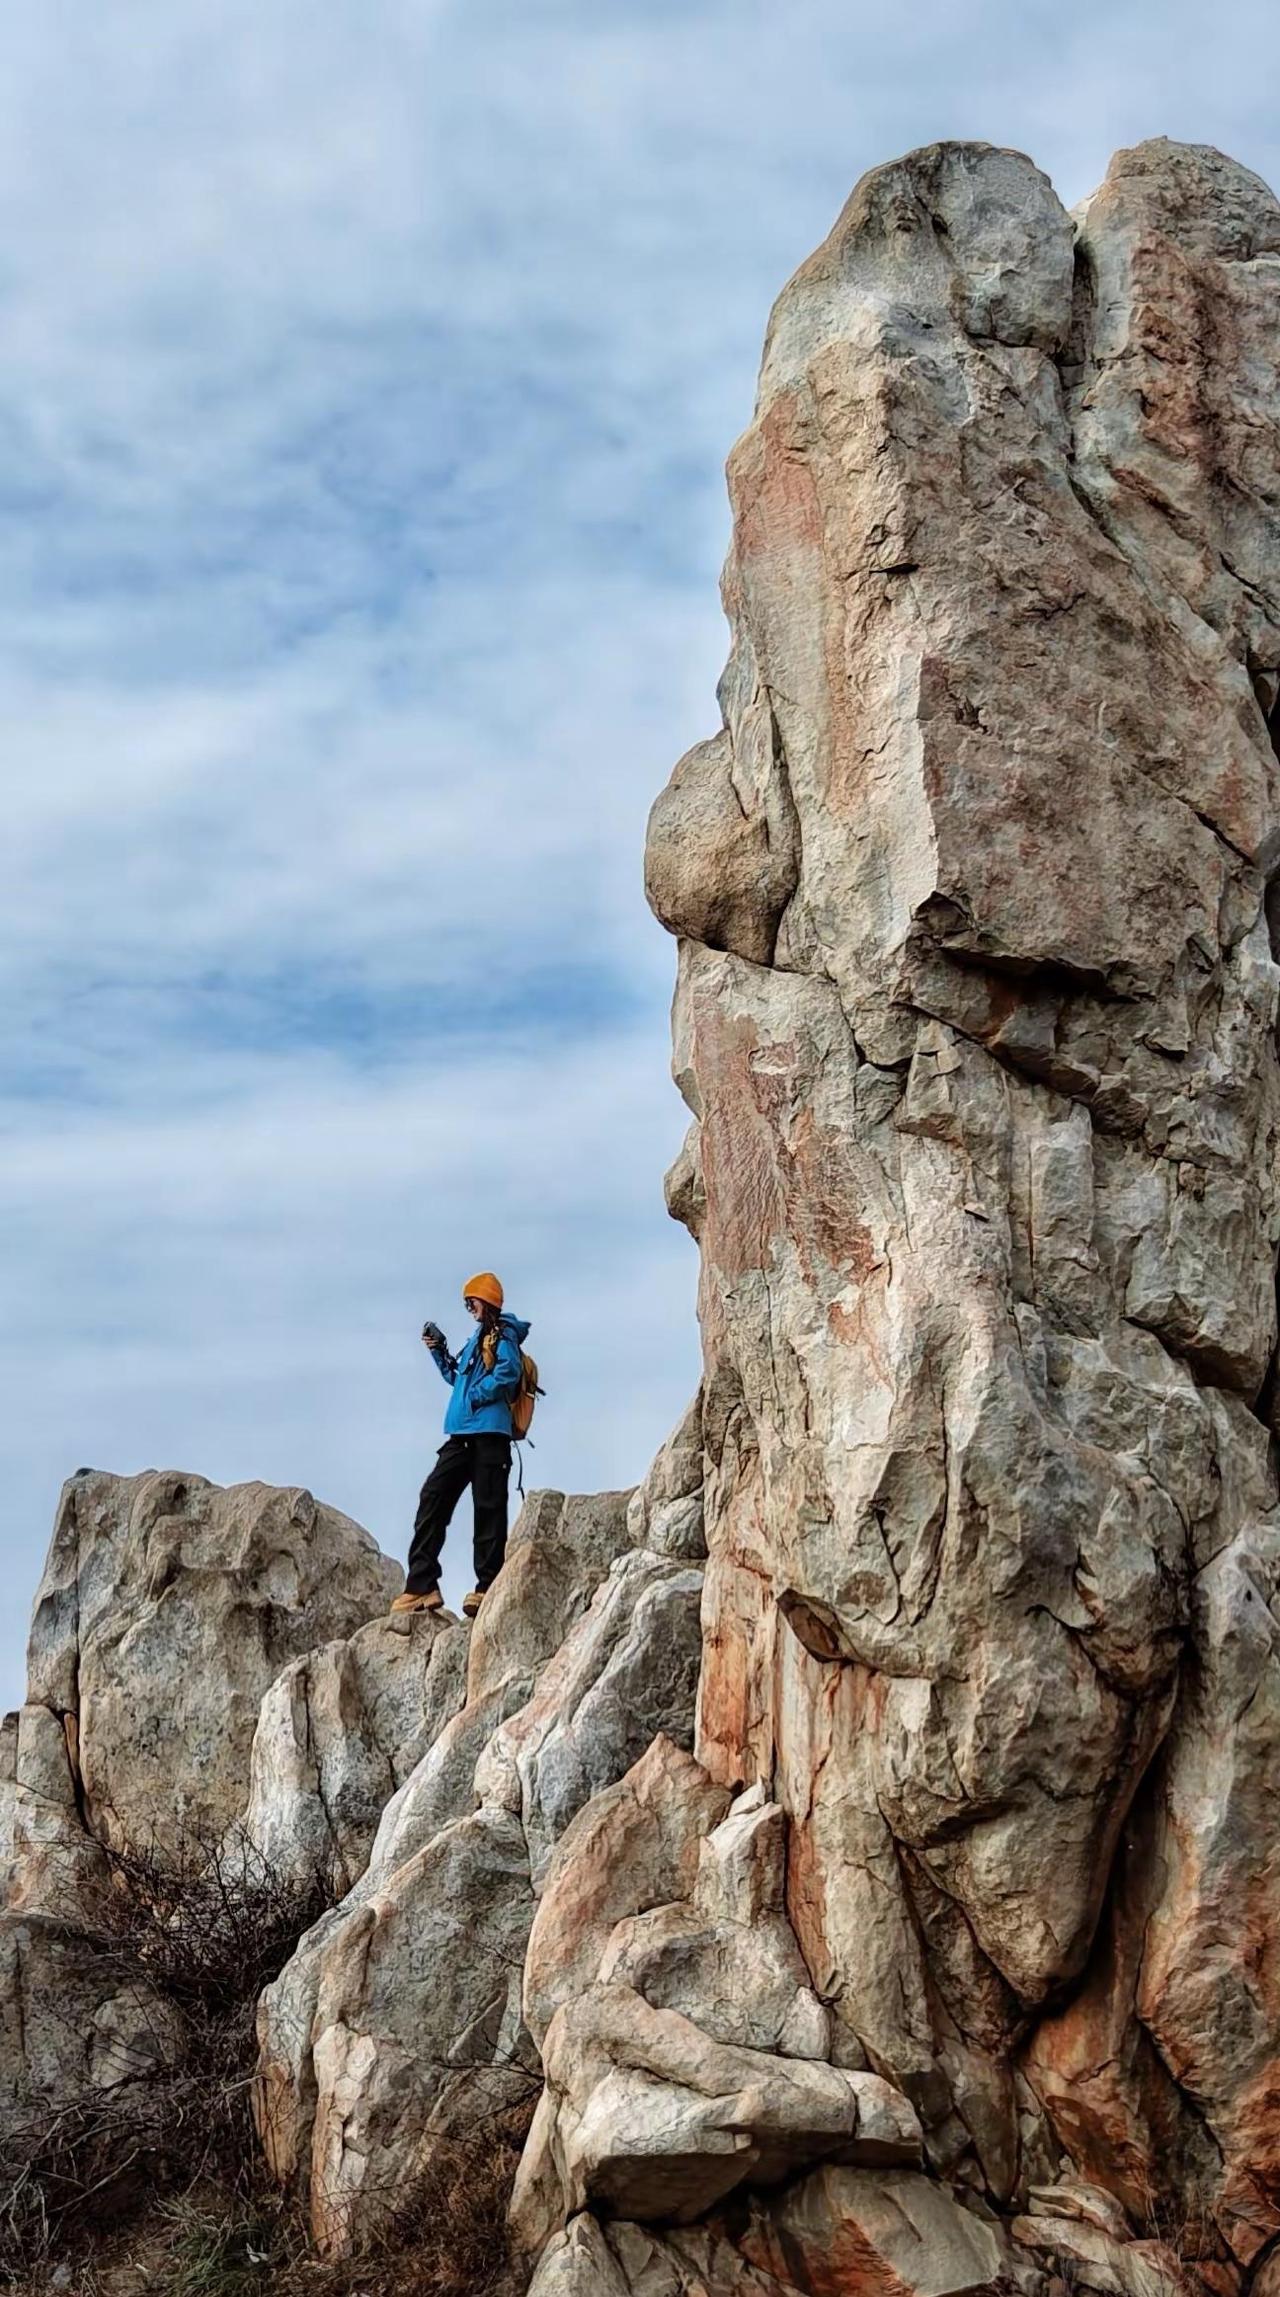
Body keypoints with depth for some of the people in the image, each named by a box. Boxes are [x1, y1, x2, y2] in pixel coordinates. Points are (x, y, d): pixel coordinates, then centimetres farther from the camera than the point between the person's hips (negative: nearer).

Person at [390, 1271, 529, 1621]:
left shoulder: (503, 1335, -1)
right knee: (433, 1499, -2)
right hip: (462, 1435, 9)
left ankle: (487, 1588, -6)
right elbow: (458, 1378, 34)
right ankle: (422, 1584, -6)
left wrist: (474, 1398, -13)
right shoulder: (477, 1338, 26)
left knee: (488, 1509, -7)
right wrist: (439, 1352, 22)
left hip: (490, 1433, -9)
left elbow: (507, 1374, -17)